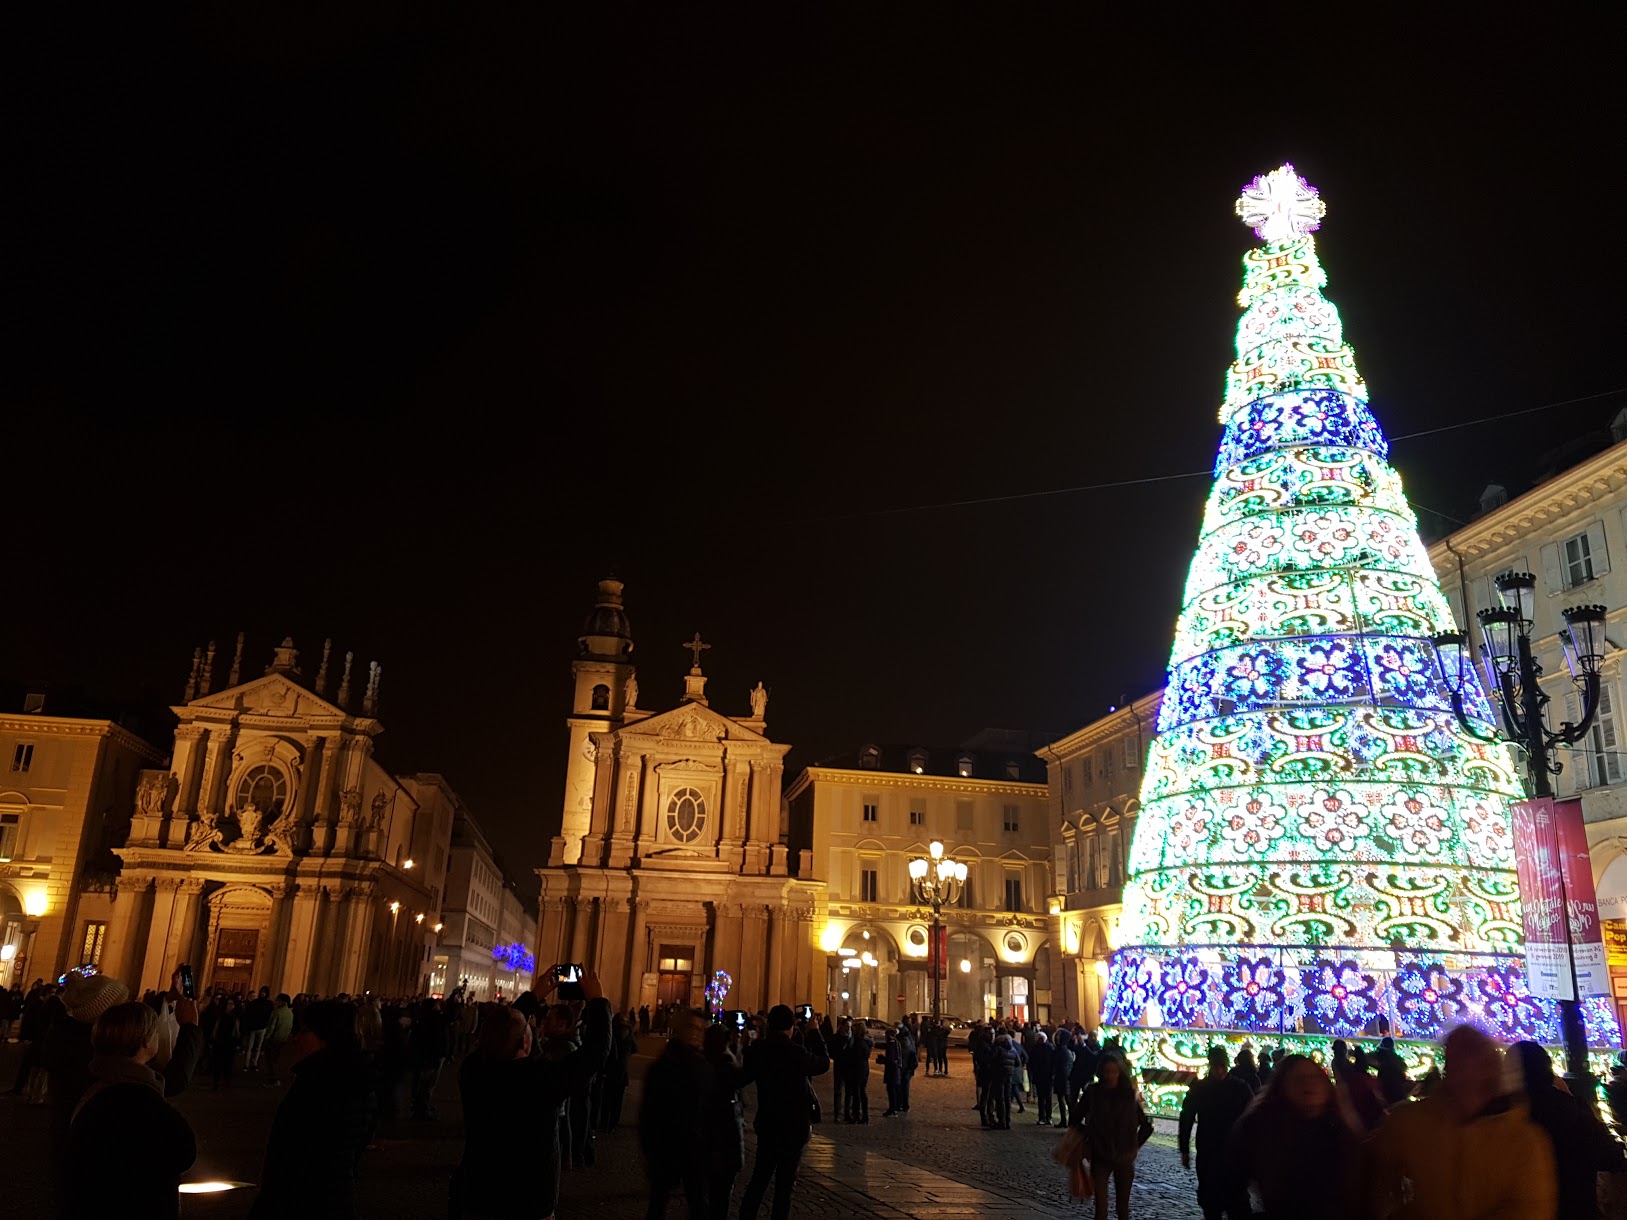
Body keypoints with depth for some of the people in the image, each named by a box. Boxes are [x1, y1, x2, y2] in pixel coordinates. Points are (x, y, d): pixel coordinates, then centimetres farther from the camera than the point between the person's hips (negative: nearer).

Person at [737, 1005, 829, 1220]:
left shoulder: (756, 1050, -7)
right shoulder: (796, 1053, -21)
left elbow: (747, 1075, 12)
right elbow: (824, 1064, -3)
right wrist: (814, 1033, 5)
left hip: (766, 1124, 5)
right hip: (794, 1127, -5)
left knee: (759, 1177, 18)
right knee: (785, 1182, 7)